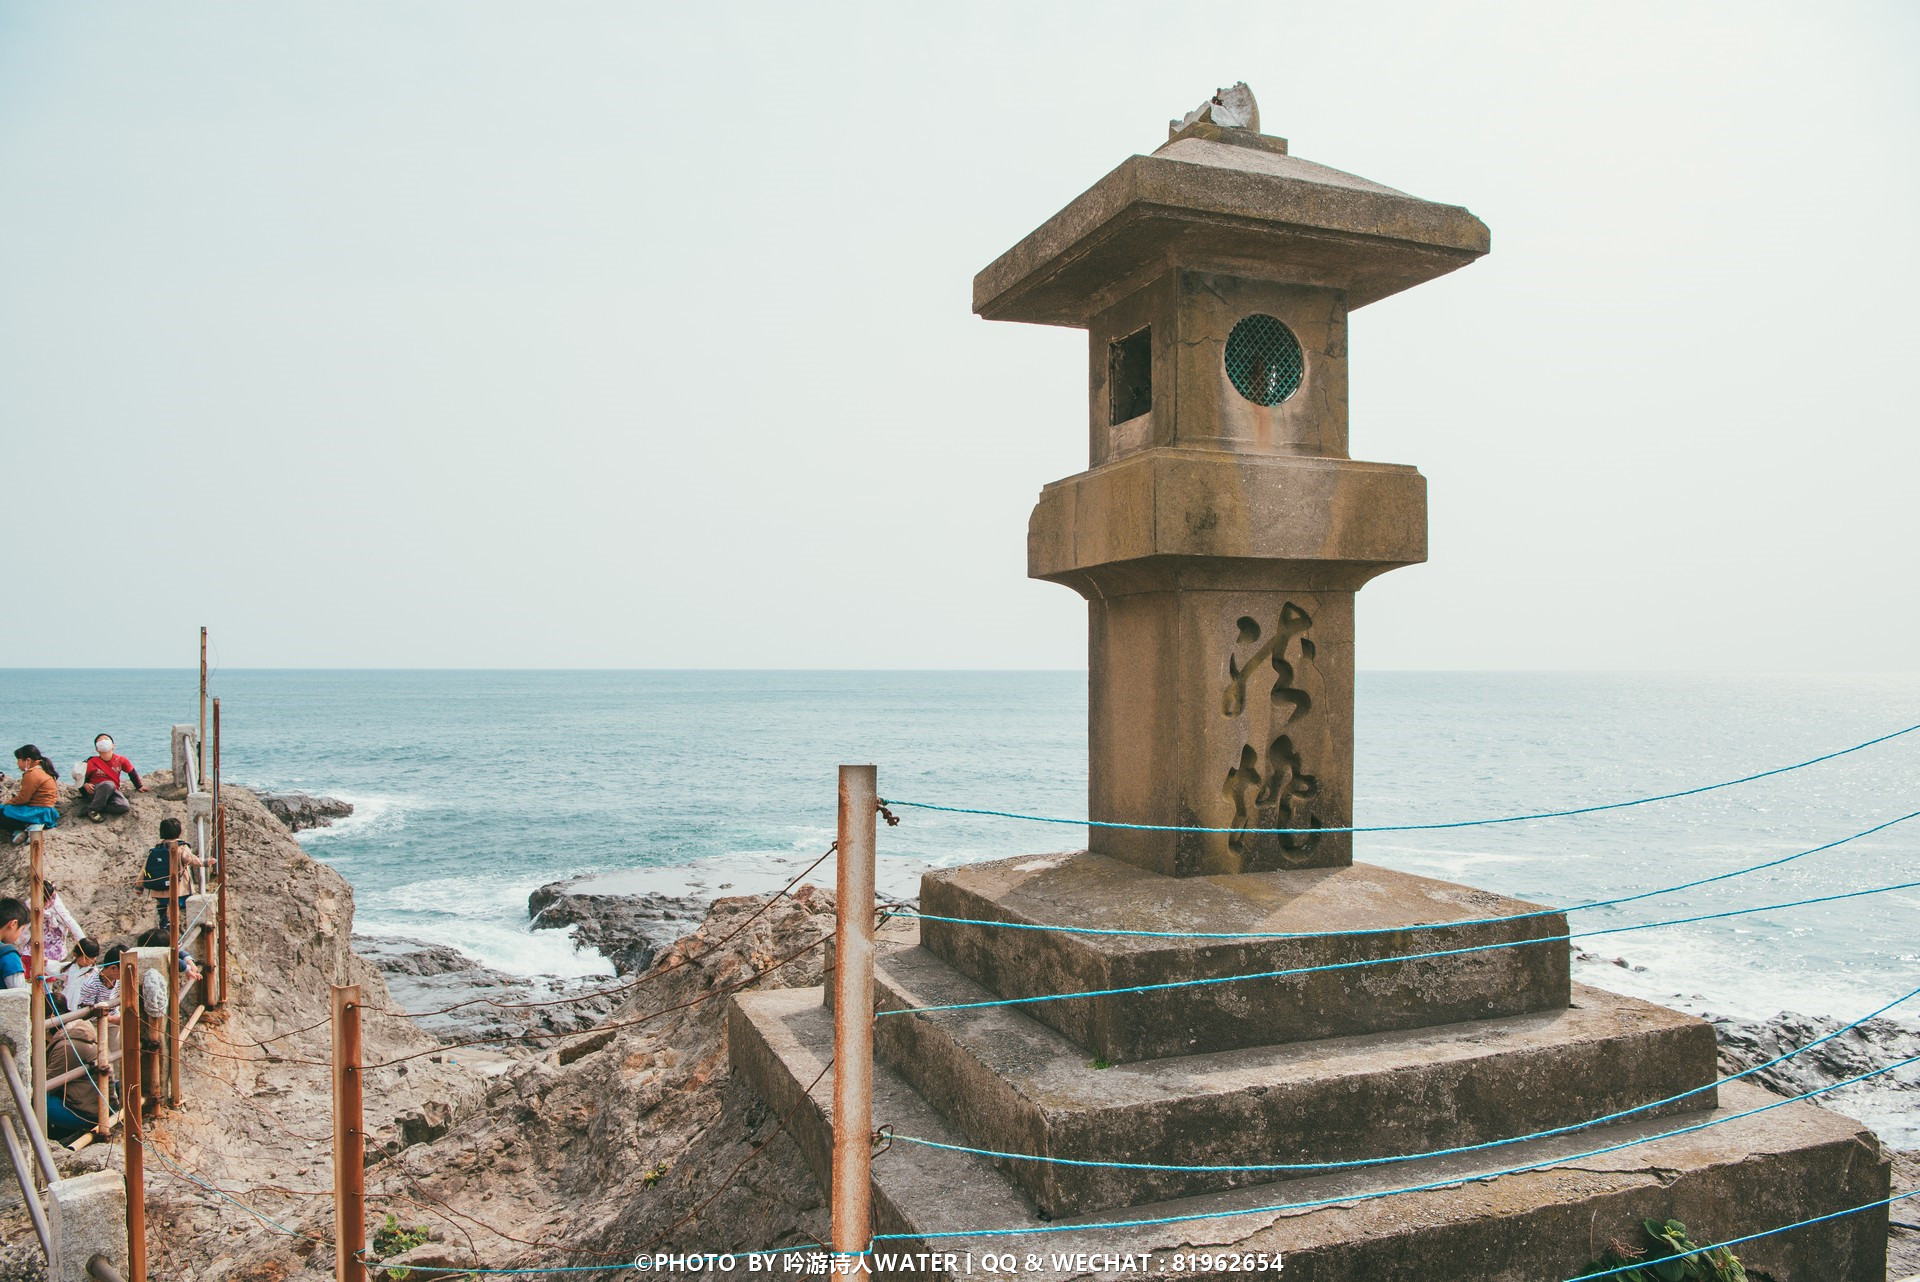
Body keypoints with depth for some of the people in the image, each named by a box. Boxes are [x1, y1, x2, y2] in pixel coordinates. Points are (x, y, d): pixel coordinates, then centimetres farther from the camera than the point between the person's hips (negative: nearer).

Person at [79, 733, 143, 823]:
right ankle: (92, 810, -26)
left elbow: (132, 772, 15)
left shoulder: (120, 760, 0)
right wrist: (85, 785, -17)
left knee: (125, 807, -29)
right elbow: (82, 777, 5)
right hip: (95, 792, -2)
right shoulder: (92, 762, -4)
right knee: (109, 784, -40)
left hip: (112, 792, 2)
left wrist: (139, 787, 21)